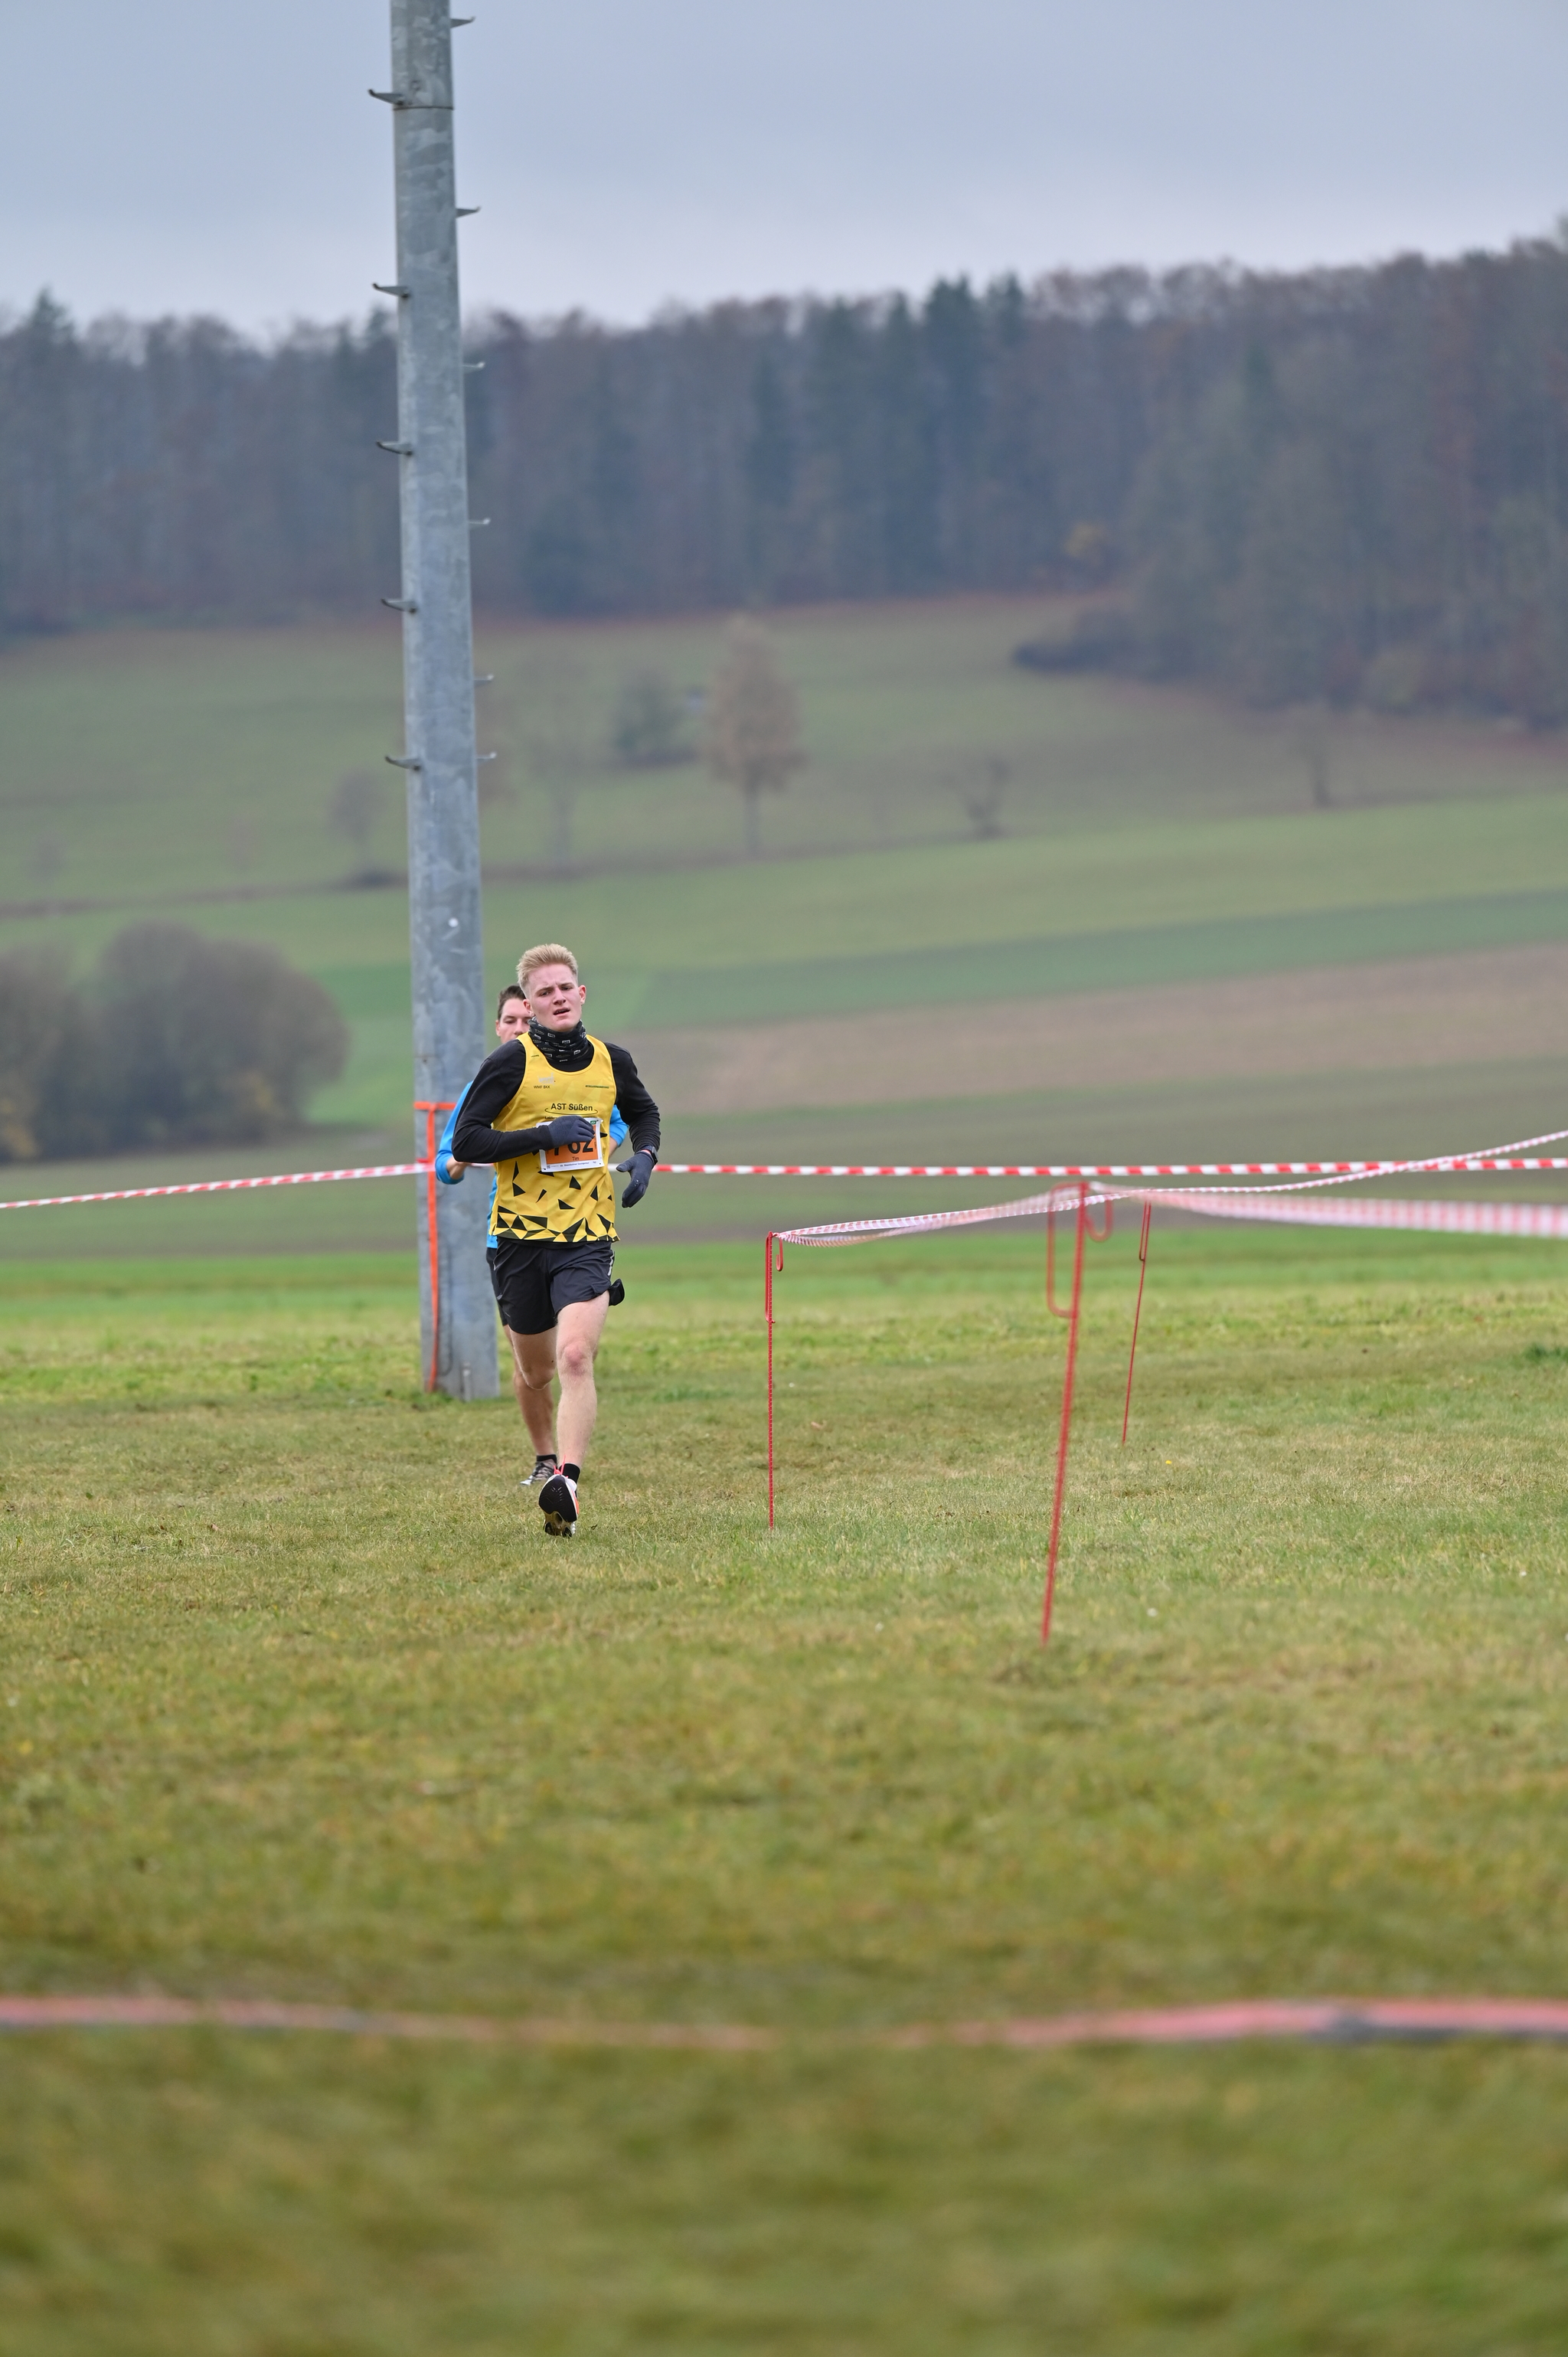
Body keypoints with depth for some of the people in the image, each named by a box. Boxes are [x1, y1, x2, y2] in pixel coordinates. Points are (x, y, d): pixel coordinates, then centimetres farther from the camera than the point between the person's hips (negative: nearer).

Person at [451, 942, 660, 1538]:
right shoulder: (511, 1061, -6)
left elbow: (643, 1113, 28)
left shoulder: (611, 1062, 7)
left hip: (587, 1238, 0)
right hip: (520, 1236, 0)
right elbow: (464, 1141, -11)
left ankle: (566, 1485, -31)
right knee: (536, 1372, 12)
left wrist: (644, 1156, 6)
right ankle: (548, 1462, 39)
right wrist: (547, 1136, -18)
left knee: (575, 1357, -21)